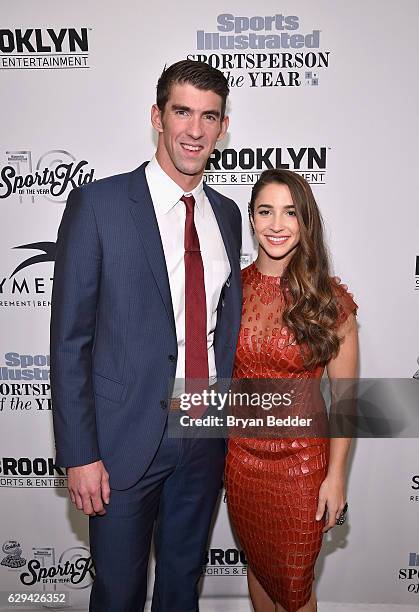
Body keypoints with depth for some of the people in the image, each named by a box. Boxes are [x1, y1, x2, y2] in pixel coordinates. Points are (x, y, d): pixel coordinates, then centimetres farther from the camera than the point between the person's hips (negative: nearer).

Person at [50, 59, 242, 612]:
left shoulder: (226, 215, 6)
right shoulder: (98, 204, -10)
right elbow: (70, 339, -10)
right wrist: (79, 455, -12)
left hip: (207, 435, 5)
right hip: (126, 437, -4)